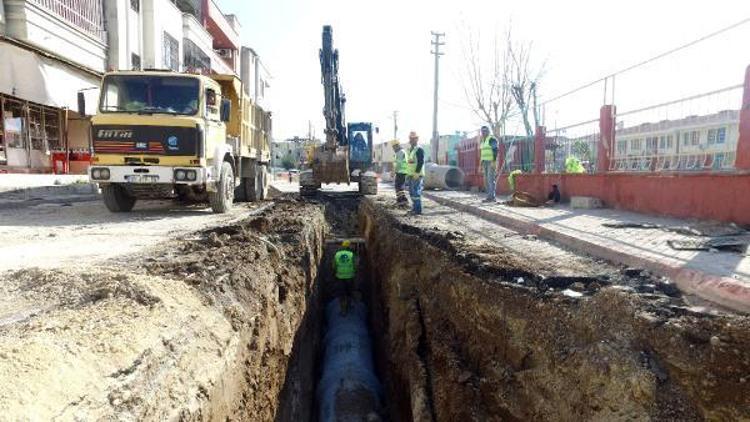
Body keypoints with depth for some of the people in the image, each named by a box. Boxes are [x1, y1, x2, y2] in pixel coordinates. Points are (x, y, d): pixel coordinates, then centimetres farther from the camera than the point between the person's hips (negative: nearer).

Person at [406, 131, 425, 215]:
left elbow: (421, 162, -20)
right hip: (411, 175, 10)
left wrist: (416, 173, -24)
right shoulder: (410, 149, 17)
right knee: (412, 193, 13)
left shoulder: (419, 150, -12)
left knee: (416, 193, -9)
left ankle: (418, 210, -4)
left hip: (417, 175, -10)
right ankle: (414, 208, 22)